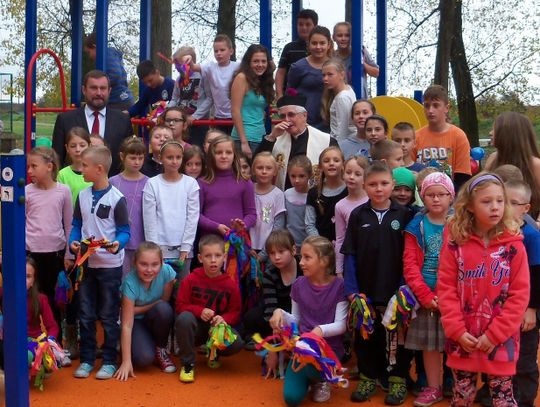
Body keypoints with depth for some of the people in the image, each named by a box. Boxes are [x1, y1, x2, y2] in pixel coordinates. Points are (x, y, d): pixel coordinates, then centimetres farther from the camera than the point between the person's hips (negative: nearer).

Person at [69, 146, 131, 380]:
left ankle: (109, 361, 17)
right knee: (86, 315, 11)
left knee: (108, 316, 6)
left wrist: (117, 244, -29)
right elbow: (77, 225, 9)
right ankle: (86, 360, 22)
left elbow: (124, 230, -9)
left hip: (110, 264, -5)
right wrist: (73, 242, -10)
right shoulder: (82, 196, 5)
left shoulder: (116, 198, -11)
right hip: (86, 263, 5)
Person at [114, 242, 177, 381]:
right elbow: (127, 325, -28)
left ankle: (161, 350, -6)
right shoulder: (130, 282, -29)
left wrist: (139, 308, -21)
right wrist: (126, 361, -31)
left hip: (158, 320, 3)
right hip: (136, 321, -2)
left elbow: (164, 302, -10)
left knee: (163, 309, -32)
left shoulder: (167, 272, -23)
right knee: (144, 358, -27)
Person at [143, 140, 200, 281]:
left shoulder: (191, 183, 2)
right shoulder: (152, 184, 0)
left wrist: (185, 248, -6)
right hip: (159, 248, -1)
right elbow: (149, 219, -2)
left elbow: (193, 217, 0)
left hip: (183, 248, 1)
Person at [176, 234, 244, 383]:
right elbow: (180, 306, -6)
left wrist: (224, 319, -23)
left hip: (217, 327, 1)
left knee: (237, 343, -29)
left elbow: (235, 312, 0)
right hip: (195, 327, -1)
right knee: (184, 318, -37)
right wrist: (199, 311, -24)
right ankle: (188, 363, -16)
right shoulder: (191, 280, -7)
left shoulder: (230, 284, -4)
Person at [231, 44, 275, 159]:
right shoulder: (242, 78, -6)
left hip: (261, 138, 7)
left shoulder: (263, 82, 15)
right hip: (245, 139, -7)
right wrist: (244, 142, -17)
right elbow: (235, 111, -12)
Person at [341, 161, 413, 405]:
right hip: (365, 290, 2)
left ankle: (398, 379, 25)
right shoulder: (358, 215, 0)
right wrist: (351, 289, -7)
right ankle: (368, 378, 28)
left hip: (395, 290, -1)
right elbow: (349, 254, -1)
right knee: (365, 335, 12)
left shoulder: (404, 215, -3)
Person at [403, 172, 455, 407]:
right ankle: (433, 388, 22)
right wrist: (427, 296, -14)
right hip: (425, 297, 1)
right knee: (429, 345, 9)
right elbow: (410, 265, -6)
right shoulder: (416, 227, 0)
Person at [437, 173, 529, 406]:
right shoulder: (455, 242, -4)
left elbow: (520, 294, -7)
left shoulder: (513, 245, -6)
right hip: (463, 339, 1)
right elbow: (446, 288, -4)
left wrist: (495, 334, -11)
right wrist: (457, 331, -11)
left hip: (500, 340, -1)